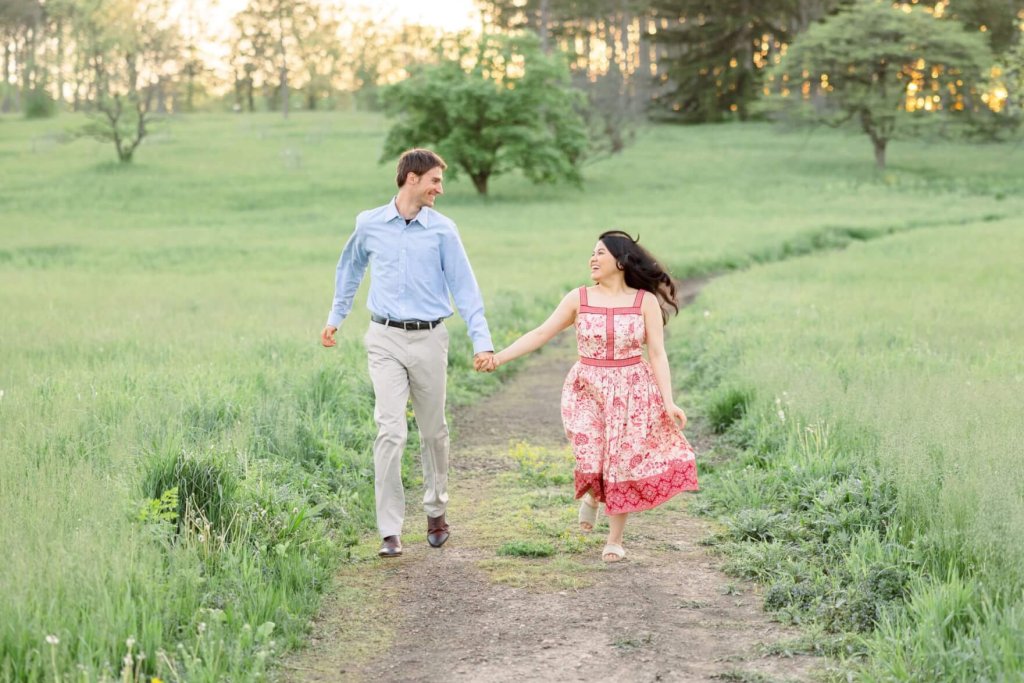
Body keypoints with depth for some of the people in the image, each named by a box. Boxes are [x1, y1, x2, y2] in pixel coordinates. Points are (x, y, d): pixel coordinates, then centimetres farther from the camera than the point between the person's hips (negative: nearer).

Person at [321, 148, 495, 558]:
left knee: (433, 432, 12)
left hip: (429, 340, 1)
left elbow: (464, 288, 0)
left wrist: (482, 341, -7)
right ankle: (390, 531, -8)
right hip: (386, 340, -1)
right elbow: (349, 270, 20)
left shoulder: (442, 230, 0)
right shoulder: (369, 225, 1)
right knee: (390, 432, -11)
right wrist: (335, 318, 27)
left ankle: (436, 511, 33)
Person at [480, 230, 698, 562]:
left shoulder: (646, 301, -4)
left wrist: (668, 401, -13)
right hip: (588, 390, 1)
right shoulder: (579, 299, 0)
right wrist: (500, 356, -9)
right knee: (592, 459, -15)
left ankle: (615, 539, 20)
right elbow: (541, 333, 0)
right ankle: (591, 494, 23)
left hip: (632, 392, -1)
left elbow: (657, 354, -5)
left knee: (623, 466, 2)